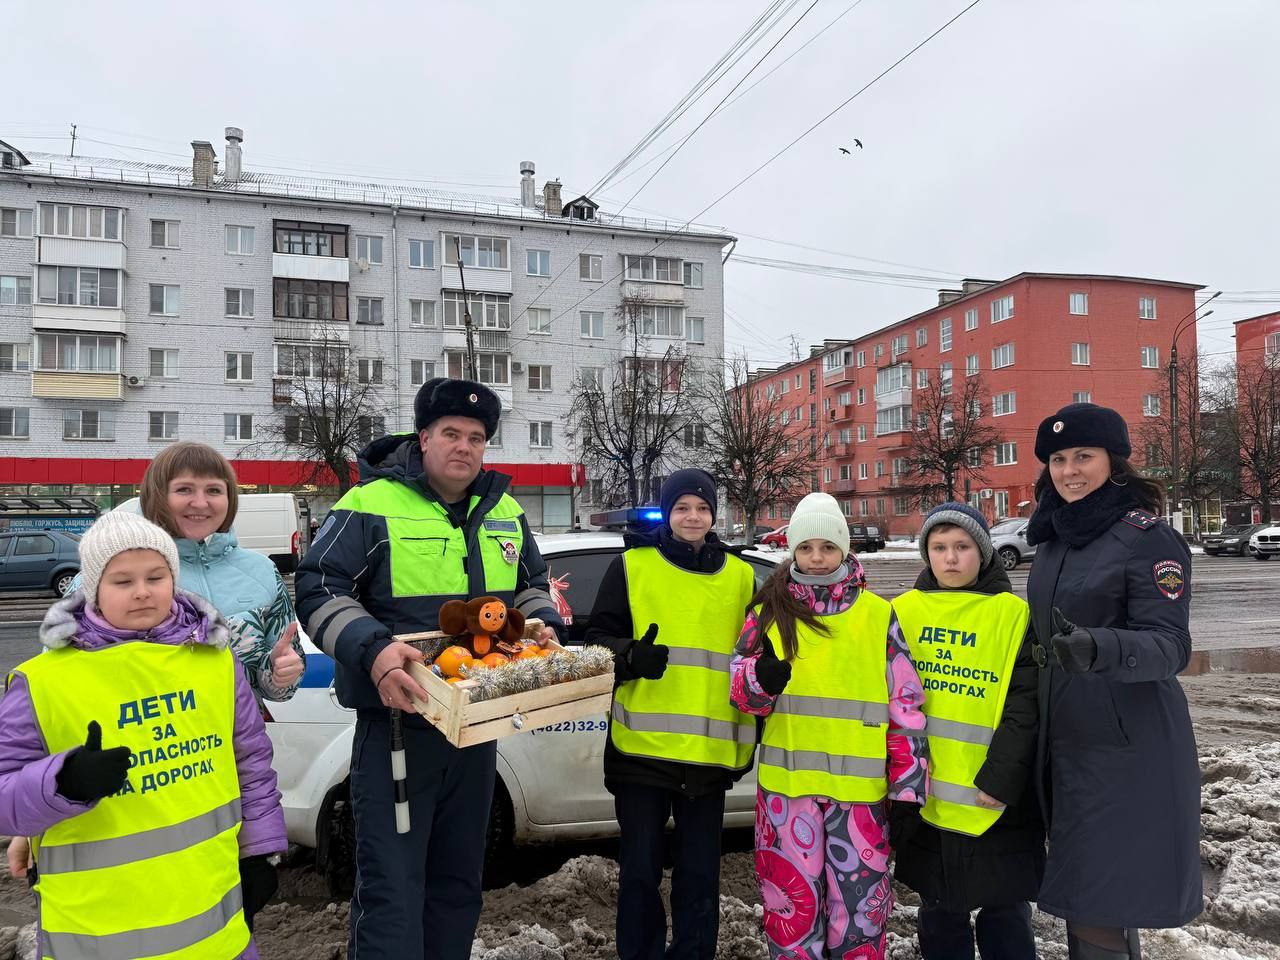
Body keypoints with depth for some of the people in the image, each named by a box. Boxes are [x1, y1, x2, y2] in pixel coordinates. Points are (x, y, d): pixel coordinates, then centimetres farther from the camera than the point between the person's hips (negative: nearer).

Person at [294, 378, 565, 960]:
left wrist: (543, 626, 2)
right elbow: (318, 590, -13)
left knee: (459, 885, 19)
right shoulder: (371, 505, -10)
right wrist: (371, 651, -28)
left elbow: (531, 584, 22)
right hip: (397, 723, -6)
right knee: (392, 892, -3)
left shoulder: (504, 510, 9)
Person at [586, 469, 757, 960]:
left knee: (700, 873, 13)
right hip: (643, 746, -2)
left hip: (710, 751, 2)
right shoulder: (631, 566, 1)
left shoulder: (740, 575, 9)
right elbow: (598, 639, -1)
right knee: (640, 868, 7)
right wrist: (630, 656, -19)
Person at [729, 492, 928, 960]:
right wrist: (761, 679, -19)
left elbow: (905, 706, 3)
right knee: (792, 907, 8)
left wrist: (908, 789, 0)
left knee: (860, 908, 7)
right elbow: (739, 688, 4)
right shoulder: (771, 611, 4)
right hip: (786, 784, 1)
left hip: (860, 789, 0)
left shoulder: (878, 615, 2)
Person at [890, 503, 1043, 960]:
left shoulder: (1015, 615, -3)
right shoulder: (903, 611, 3)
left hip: (994, 802, -2)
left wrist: (1002, 778, -14)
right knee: (939, 914, 16)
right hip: (922, 800, 3)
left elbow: (1024, 709, -7)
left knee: (1005, 914, 12)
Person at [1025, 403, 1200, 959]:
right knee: (1079, 902, 17)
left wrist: (1097, 648, -36)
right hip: (1064, 742, 7)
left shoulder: (1149, 537, -12)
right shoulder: (1055, 537, 10)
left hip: (1127, 750, -7)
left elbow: (1170, 646, -20)